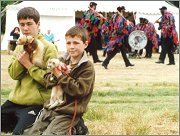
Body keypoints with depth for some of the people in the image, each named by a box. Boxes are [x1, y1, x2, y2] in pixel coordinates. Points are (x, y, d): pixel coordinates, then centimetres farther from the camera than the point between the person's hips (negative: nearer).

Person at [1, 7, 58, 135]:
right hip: (15, 100, 7)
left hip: (35, 104, -7)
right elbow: (13, 74, 2)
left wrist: (28, 64, -17)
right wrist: (20, 58, -15)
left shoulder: (48, 48, -10)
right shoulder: (20, 46, 11)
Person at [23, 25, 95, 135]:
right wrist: (54, 74, -13)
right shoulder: (62, 61, 11)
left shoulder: (87, 68, -8)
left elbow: (79, 90, -18)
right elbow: (48, 83, 9)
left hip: (69, 113, -7)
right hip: (51, 109, 7)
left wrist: (61, 76, -16)